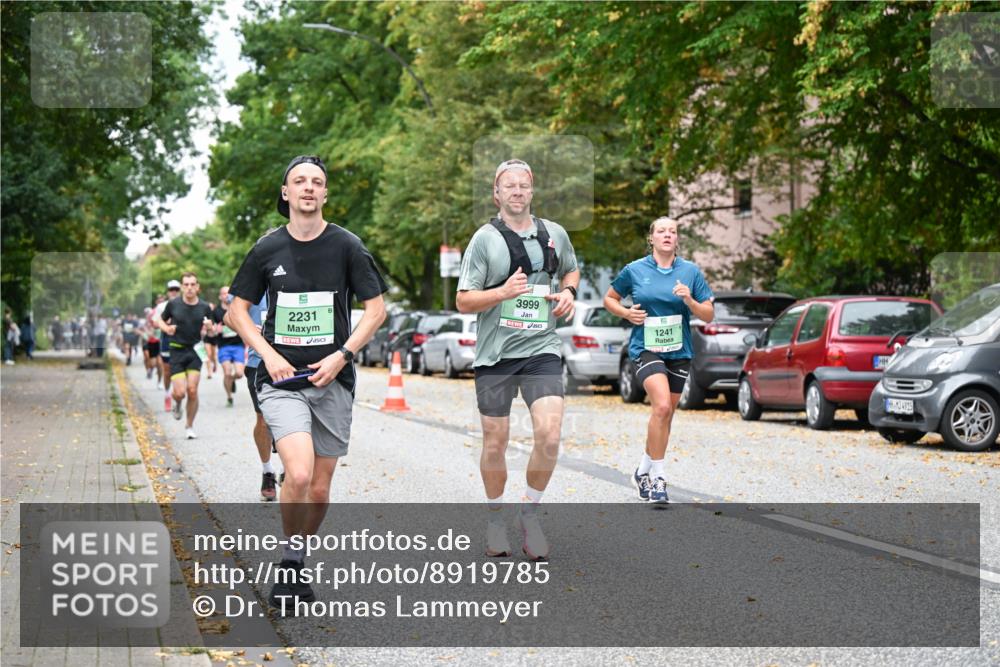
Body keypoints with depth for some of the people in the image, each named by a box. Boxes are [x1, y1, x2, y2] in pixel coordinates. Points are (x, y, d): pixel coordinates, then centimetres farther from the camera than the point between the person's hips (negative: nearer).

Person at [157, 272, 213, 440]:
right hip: (177, 351, -1)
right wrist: (167, 329, -9)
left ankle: (190, 426, 10)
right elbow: (161, 320, 13)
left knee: (192, 390, -8)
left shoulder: (204, 307, 1)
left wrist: (209, 327, -13)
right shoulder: (173, 304, -2)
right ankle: (177, 403, 28)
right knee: (180, 392, -10)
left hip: (195, 351, 1)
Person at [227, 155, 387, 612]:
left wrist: (342, 355, -9)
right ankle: (289, 564, 0)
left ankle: (298, 565, 28)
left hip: (331, 382, 1)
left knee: (319, 488, 6)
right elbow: (238, 309, 11)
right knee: (299, 474, -20)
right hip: (281, 380, -1)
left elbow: (376, 309, 3)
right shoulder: (267, 249, 3)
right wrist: (269, 354, -4)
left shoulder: (347, 246, 0)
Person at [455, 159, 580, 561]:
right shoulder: (485, 239, -2)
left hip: (542, 350, 2)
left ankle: (530, 512, 7)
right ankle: (495, 517, 26)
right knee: (495, 442, 4)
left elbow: (571, 270, 30)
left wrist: (568, 292, 8)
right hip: (495, 352, -2)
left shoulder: (554, 234, 9)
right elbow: (463, 302, -2)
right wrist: (504, 292, -18)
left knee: (549, 435, -14)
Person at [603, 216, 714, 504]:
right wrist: (627, 313, -5)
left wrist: (689, 300, -15)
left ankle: (644, 470, 31)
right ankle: (658, 478, -16)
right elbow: (609, 299, 14)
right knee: (662, 406, -24)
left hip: (679, 351, 4)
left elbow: (709, 315, 4)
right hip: (646, 348, -4)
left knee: (665, 415, 11)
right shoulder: (635, 270, 0)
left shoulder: (690, 271, 4)